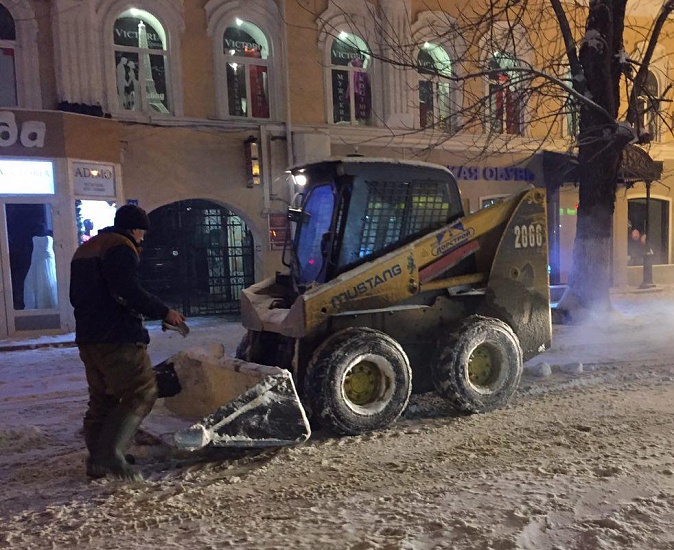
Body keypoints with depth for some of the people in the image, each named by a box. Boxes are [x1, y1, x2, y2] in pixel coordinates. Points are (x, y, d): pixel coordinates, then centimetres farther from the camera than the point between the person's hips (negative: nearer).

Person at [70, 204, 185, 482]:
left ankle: (96, 461, 17)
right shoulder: (120, 248, -10)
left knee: (101, 400, 15)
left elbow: (76, 296, 26)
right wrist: (164, 312, -15)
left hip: (88, 338, 10)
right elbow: (129, 291, -22)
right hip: (118, 339, -10)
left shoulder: (85, 249, 22)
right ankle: (110, 453, -14)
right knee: (142, 393, -7)